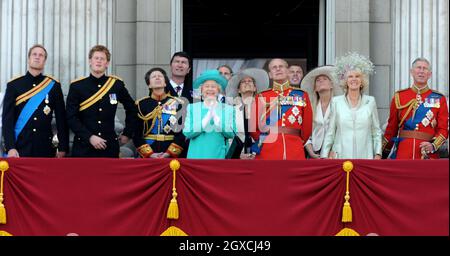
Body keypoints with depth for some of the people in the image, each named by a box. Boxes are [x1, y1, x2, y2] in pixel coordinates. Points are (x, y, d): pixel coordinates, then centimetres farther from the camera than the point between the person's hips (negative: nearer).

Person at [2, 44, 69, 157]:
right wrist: (10, 147, -12)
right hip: (20, 148, -1)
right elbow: (7, 118, -1)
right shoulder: (14, 85, 3)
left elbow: (61, 118, 6)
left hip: (45, 149, 1)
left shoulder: (53, 85, 7)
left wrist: (63, 148, 1)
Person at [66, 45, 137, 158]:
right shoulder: (77, 86, 0)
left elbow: (132, 109, 19)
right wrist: (90, 137, -15)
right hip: (83, 148, -2)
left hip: (109, 148, 2)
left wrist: (127, 134, 14)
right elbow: (71, 118, -5)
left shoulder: (117, 84, 5)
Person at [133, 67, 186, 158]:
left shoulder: (176, 104, 3)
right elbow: (136, 134, 1)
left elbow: (183, 132, 0)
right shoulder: (141, 105, 4)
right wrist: (149, 153, -10)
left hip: (171, 157, 0)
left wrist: (169, 153, -9)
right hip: (147, 157, 0)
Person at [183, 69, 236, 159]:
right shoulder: (192, 108, 7)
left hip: (219, 155, 0)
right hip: (197, 155, 0)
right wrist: (207, 118, -14)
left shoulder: (228, 109, 7)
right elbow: (187, 133, -3)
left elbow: (231, 134, -3)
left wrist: (215, 117, -15)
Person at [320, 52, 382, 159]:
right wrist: (324, 156, 5)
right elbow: (330, 132, 9)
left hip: (365, 155, 0)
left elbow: (376, 131, 11)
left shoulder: (370, 102, 8)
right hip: (341, 156, 0)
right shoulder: (336, 102, 7)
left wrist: (378, 154, 2)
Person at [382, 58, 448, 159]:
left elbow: (443, 129, 4)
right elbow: (391, 128, 12)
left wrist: (433, 146, -14)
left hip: (428, 155, 0)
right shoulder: (399, 97, 8)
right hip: (402, 153, 0)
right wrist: (383, 154, 11)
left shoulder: (439, 99, 6)